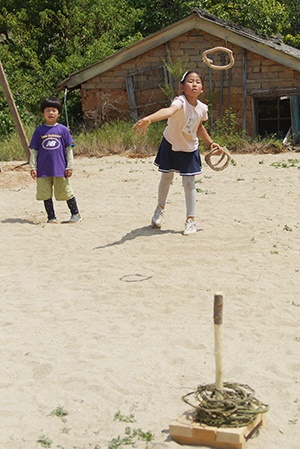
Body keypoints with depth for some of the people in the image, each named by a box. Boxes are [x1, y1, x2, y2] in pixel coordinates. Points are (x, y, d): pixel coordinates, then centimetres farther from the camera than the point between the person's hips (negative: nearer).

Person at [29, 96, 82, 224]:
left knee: (66, 193, 5)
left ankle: (76, 214, 19)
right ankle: (51, 218, 15)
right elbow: (33, 151, 7)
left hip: (60, 169, -1)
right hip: (43, 170, 1)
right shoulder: (39, 131, 5)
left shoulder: (63, 130, 3)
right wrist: (32, 167, 2)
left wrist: (69, 166, 0)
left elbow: (69, 149, 4)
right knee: (46, 195, 4)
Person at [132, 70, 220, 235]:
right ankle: (160, 208, 40)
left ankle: (191, 220, 10)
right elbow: (168, 111, -54)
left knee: (189, 183, -1)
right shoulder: (180, 102, -30)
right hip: (170, 145, -2)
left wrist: (210, 143, 9)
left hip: (189, 149, 2)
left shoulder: (202, 108, -12)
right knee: (166, 178, 13)